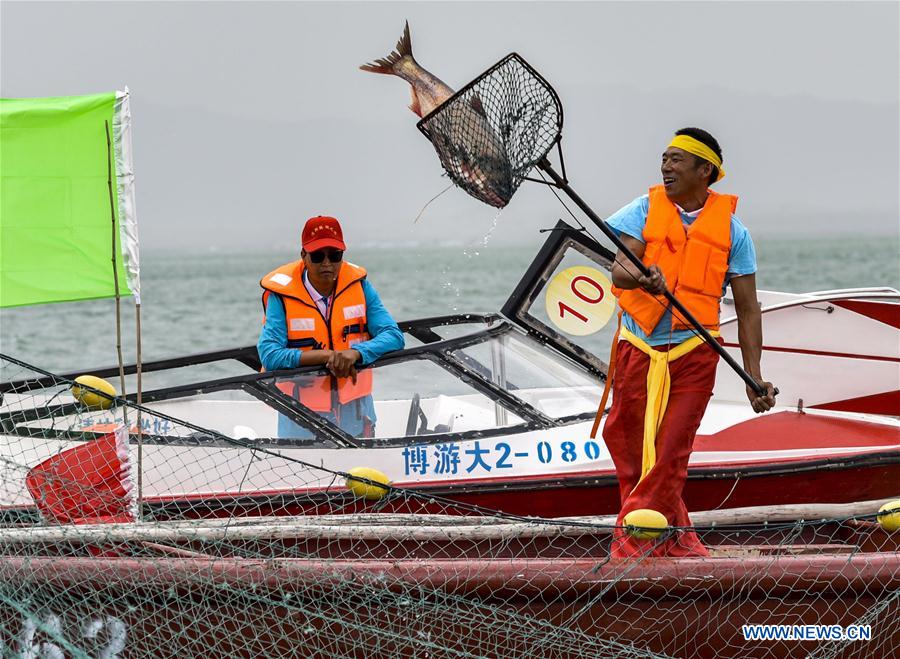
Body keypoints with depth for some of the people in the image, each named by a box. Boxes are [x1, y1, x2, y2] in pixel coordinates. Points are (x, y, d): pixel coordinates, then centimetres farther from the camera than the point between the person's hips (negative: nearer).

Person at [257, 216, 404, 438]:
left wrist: (355, 353, -27)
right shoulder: (282, 296, -11)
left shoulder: (358, 285, -2)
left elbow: (394, 337, -8)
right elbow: (269, 356, -20)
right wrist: (328, 355, -27)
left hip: (354, 405, 3)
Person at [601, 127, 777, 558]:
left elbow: (747, 308, 5)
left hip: (693, 352, -2)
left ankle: (634, 538, -3)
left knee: (670, 452, -8)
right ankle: (674, 534, 17)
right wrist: (641, 278, -33)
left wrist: (753, 376, 0)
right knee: (627, 442, 3)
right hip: (637, 346, 2)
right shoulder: (646, 210, 5)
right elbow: (619, 268, -9)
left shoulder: (731, 230, 3)